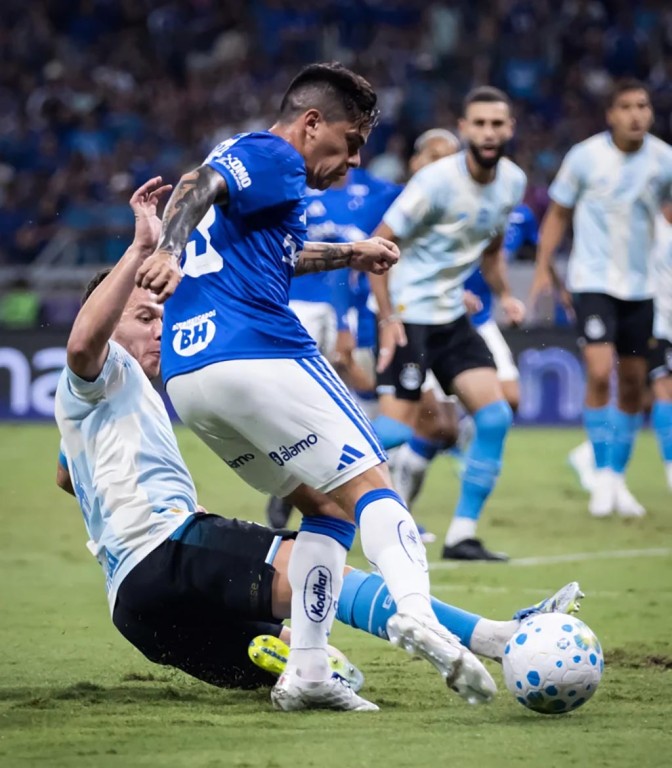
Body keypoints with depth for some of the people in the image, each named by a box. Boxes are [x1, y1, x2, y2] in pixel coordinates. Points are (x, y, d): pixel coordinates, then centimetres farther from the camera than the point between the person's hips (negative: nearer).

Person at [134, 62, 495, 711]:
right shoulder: (273, 157, -1)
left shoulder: (244, 159, 30)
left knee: (326, 504, 15)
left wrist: (350, 254, 54)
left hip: (186, 379, 9)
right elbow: (198, 184, -21)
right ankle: (416, 613, -36)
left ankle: (306, 673, 3)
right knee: (369, 485, -9)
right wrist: (167, 252, -38)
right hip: (259, 356, -9)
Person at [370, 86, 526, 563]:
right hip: (409, 316, -7)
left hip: (453, 317, 7)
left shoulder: (513, 182, 2)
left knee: (496, 417, -4)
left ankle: (463, 535, 2)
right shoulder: (437, 181, -19)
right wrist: (388, 318, -20)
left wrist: (504, 295, 5)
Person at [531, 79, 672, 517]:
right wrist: (544, 268, -2)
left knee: (633, 385, 7)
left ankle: (618, 477, 22)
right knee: (600, 371, -18)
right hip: (593, 280, -3)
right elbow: (559, 214, 3)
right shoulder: (586, 156, -8)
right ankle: (602, 477, -8)